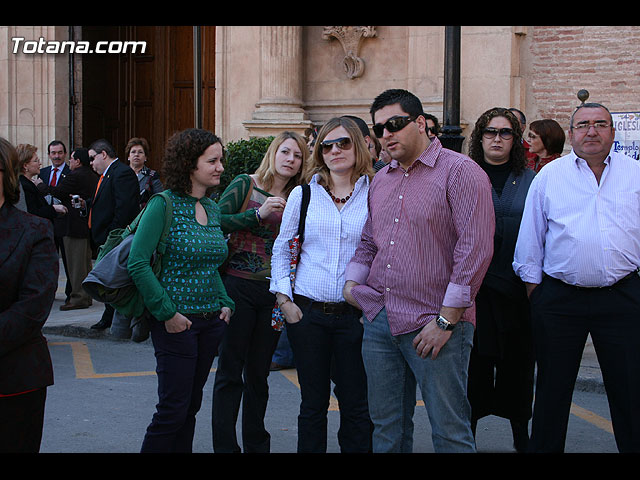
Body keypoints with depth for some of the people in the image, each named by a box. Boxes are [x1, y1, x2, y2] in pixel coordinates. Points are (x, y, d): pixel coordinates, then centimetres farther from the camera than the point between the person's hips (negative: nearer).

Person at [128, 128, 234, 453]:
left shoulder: (213, 208, 11)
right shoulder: (164, 205, -11)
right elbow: (137, 263, -16)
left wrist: (225, 303, 7)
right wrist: (167, 313, -17)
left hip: (212, 320, 7)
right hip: (176, 322, -7)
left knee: (191, 406, 13)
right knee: (173, 409, -4)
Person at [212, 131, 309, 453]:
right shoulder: (246, 185, -2)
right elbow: (217, 222, -12)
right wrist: (259, 213, -17)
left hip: (273, 293, 4)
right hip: (239, 287, -4)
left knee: (259, 373, 12)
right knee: (231, 371, 0)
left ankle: (256, 444, 22)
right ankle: (224, 446, 8)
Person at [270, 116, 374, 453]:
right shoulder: (303, 194, 6)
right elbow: (282, 249, 10)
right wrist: (284, 299, 2)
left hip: (355, 314, -1)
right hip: (307, 312, 1)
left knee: (355, 403, 2)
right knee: (313, 403, 8)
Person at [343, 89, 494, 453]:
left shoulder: (460, 171, -8)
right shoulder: (381, 180, 16)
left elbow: (476, 249, -14)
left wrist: (446, 320, -16)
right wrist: (352, 281, 7)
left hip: (435, 326, -7)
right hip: (379, 320, 7)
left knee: (450, 432, -1)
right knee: (386, 427, 13)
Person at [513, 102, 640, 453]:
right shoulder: (549, 176, 5)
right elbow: (531, 236, 9)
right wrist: (532, 281, 7)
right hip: (559, 298, 0)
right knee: (552, 387, 10)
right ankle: (544, 448, 23)